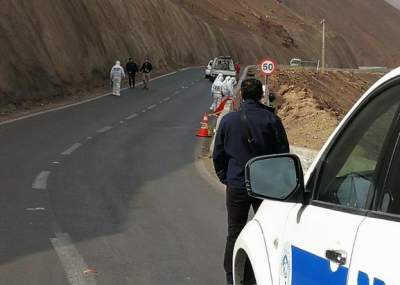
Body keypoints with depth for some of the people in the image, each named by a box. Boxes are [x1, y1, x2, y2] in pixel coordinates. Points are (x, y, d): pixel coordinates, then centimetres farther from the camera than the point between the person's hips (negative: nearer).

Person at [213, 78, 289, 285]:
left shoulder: (228, 121, -2)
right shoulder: (271, 120, -6)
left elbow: (218, 155, 5)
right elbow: (283, 152, -2)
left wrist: (225, 178, 17)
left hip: (236, 185, 1)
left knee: (235, 232, 10)